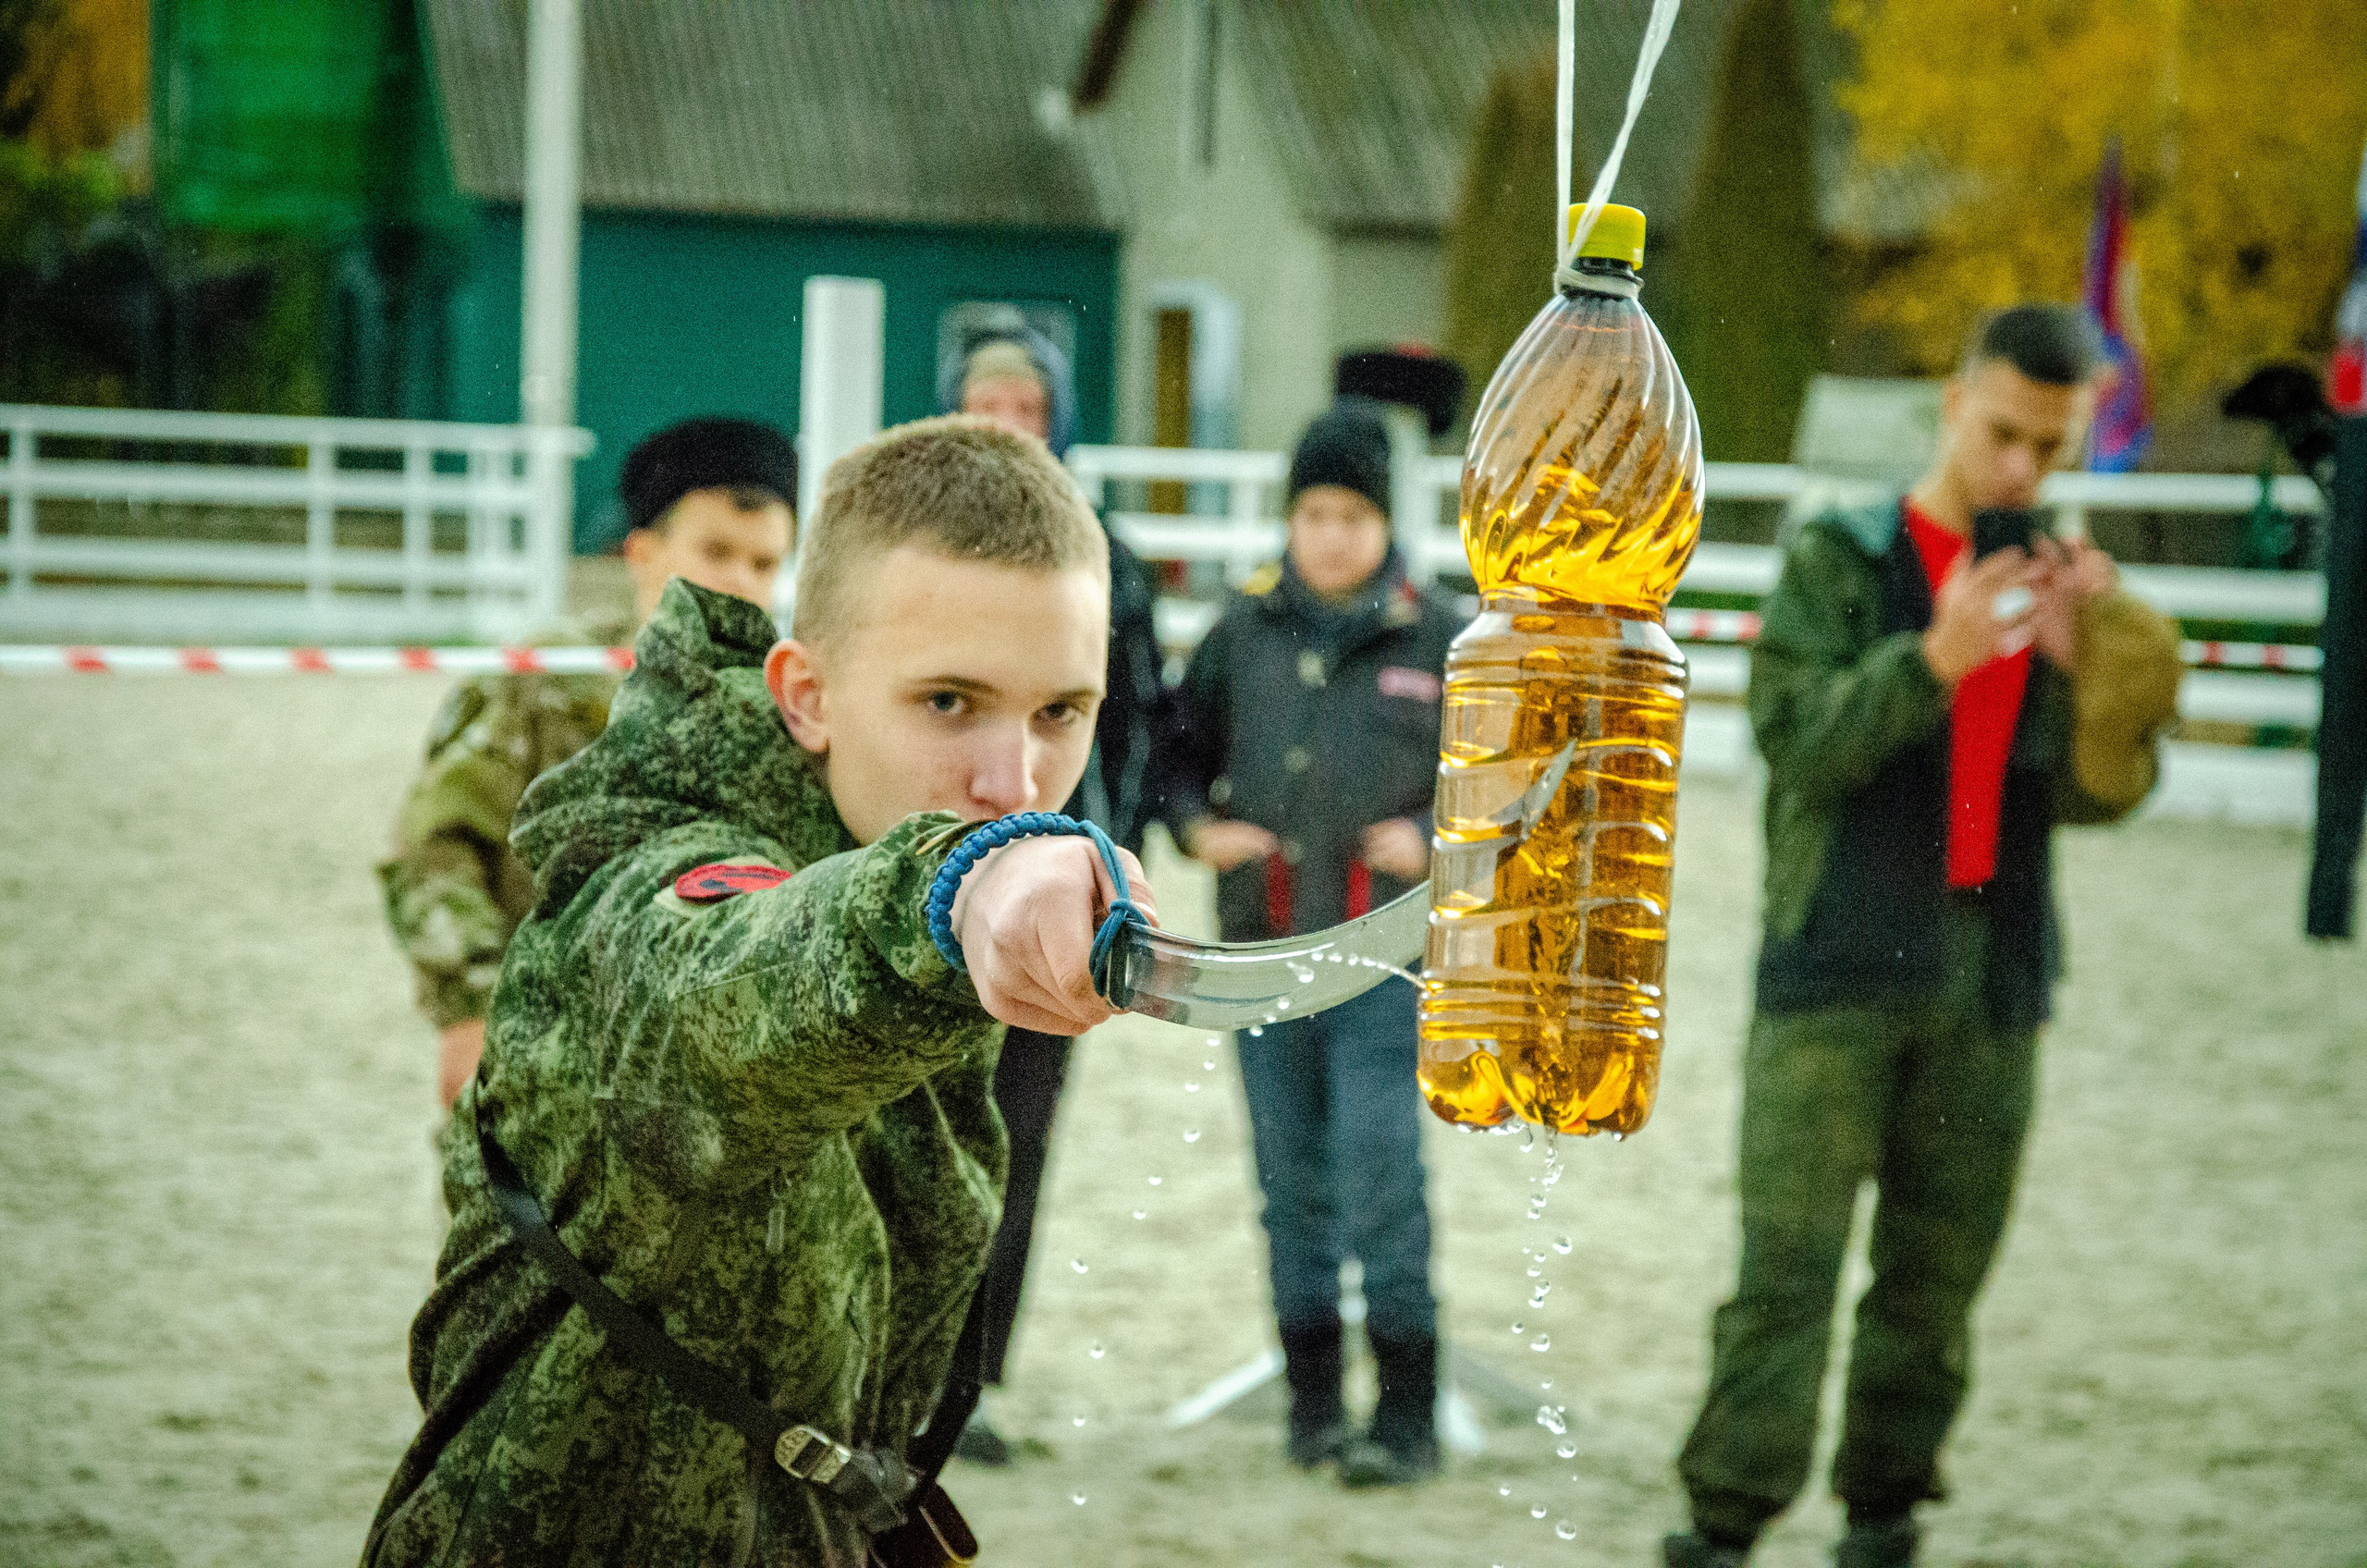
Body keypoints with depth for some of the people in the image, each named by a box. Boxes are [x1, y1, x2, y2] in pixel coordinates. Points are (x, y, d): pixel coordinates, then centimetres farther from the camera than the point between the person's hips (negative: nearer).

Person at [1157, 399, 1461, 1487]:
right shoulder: (1243, 636, 7)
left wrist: (1433, 838, -7)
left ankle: (1407, 1417, -3)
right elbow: (1181, 749, 18)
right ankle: (1312, 1402, 20)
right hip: (1264, 950, 3)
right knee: (1292, 1184, 10)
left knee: (1380, 1182, -9)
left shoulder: (1437, 642, 0)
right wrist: (1197, 826, 0)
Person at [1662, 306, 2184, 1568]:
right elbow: (1796, 735, -12)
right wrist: (1937, 658, -22)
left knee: (1940, 1270, 8)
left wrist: (2084, 669, -13)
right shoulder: (1840, 560, 1)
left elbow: (2096, 794, 4)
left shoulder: (2061, 584, 11)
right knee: (1787, 1261, -8)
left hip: (1992, 977, 4)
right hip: (1838, 964, -4)